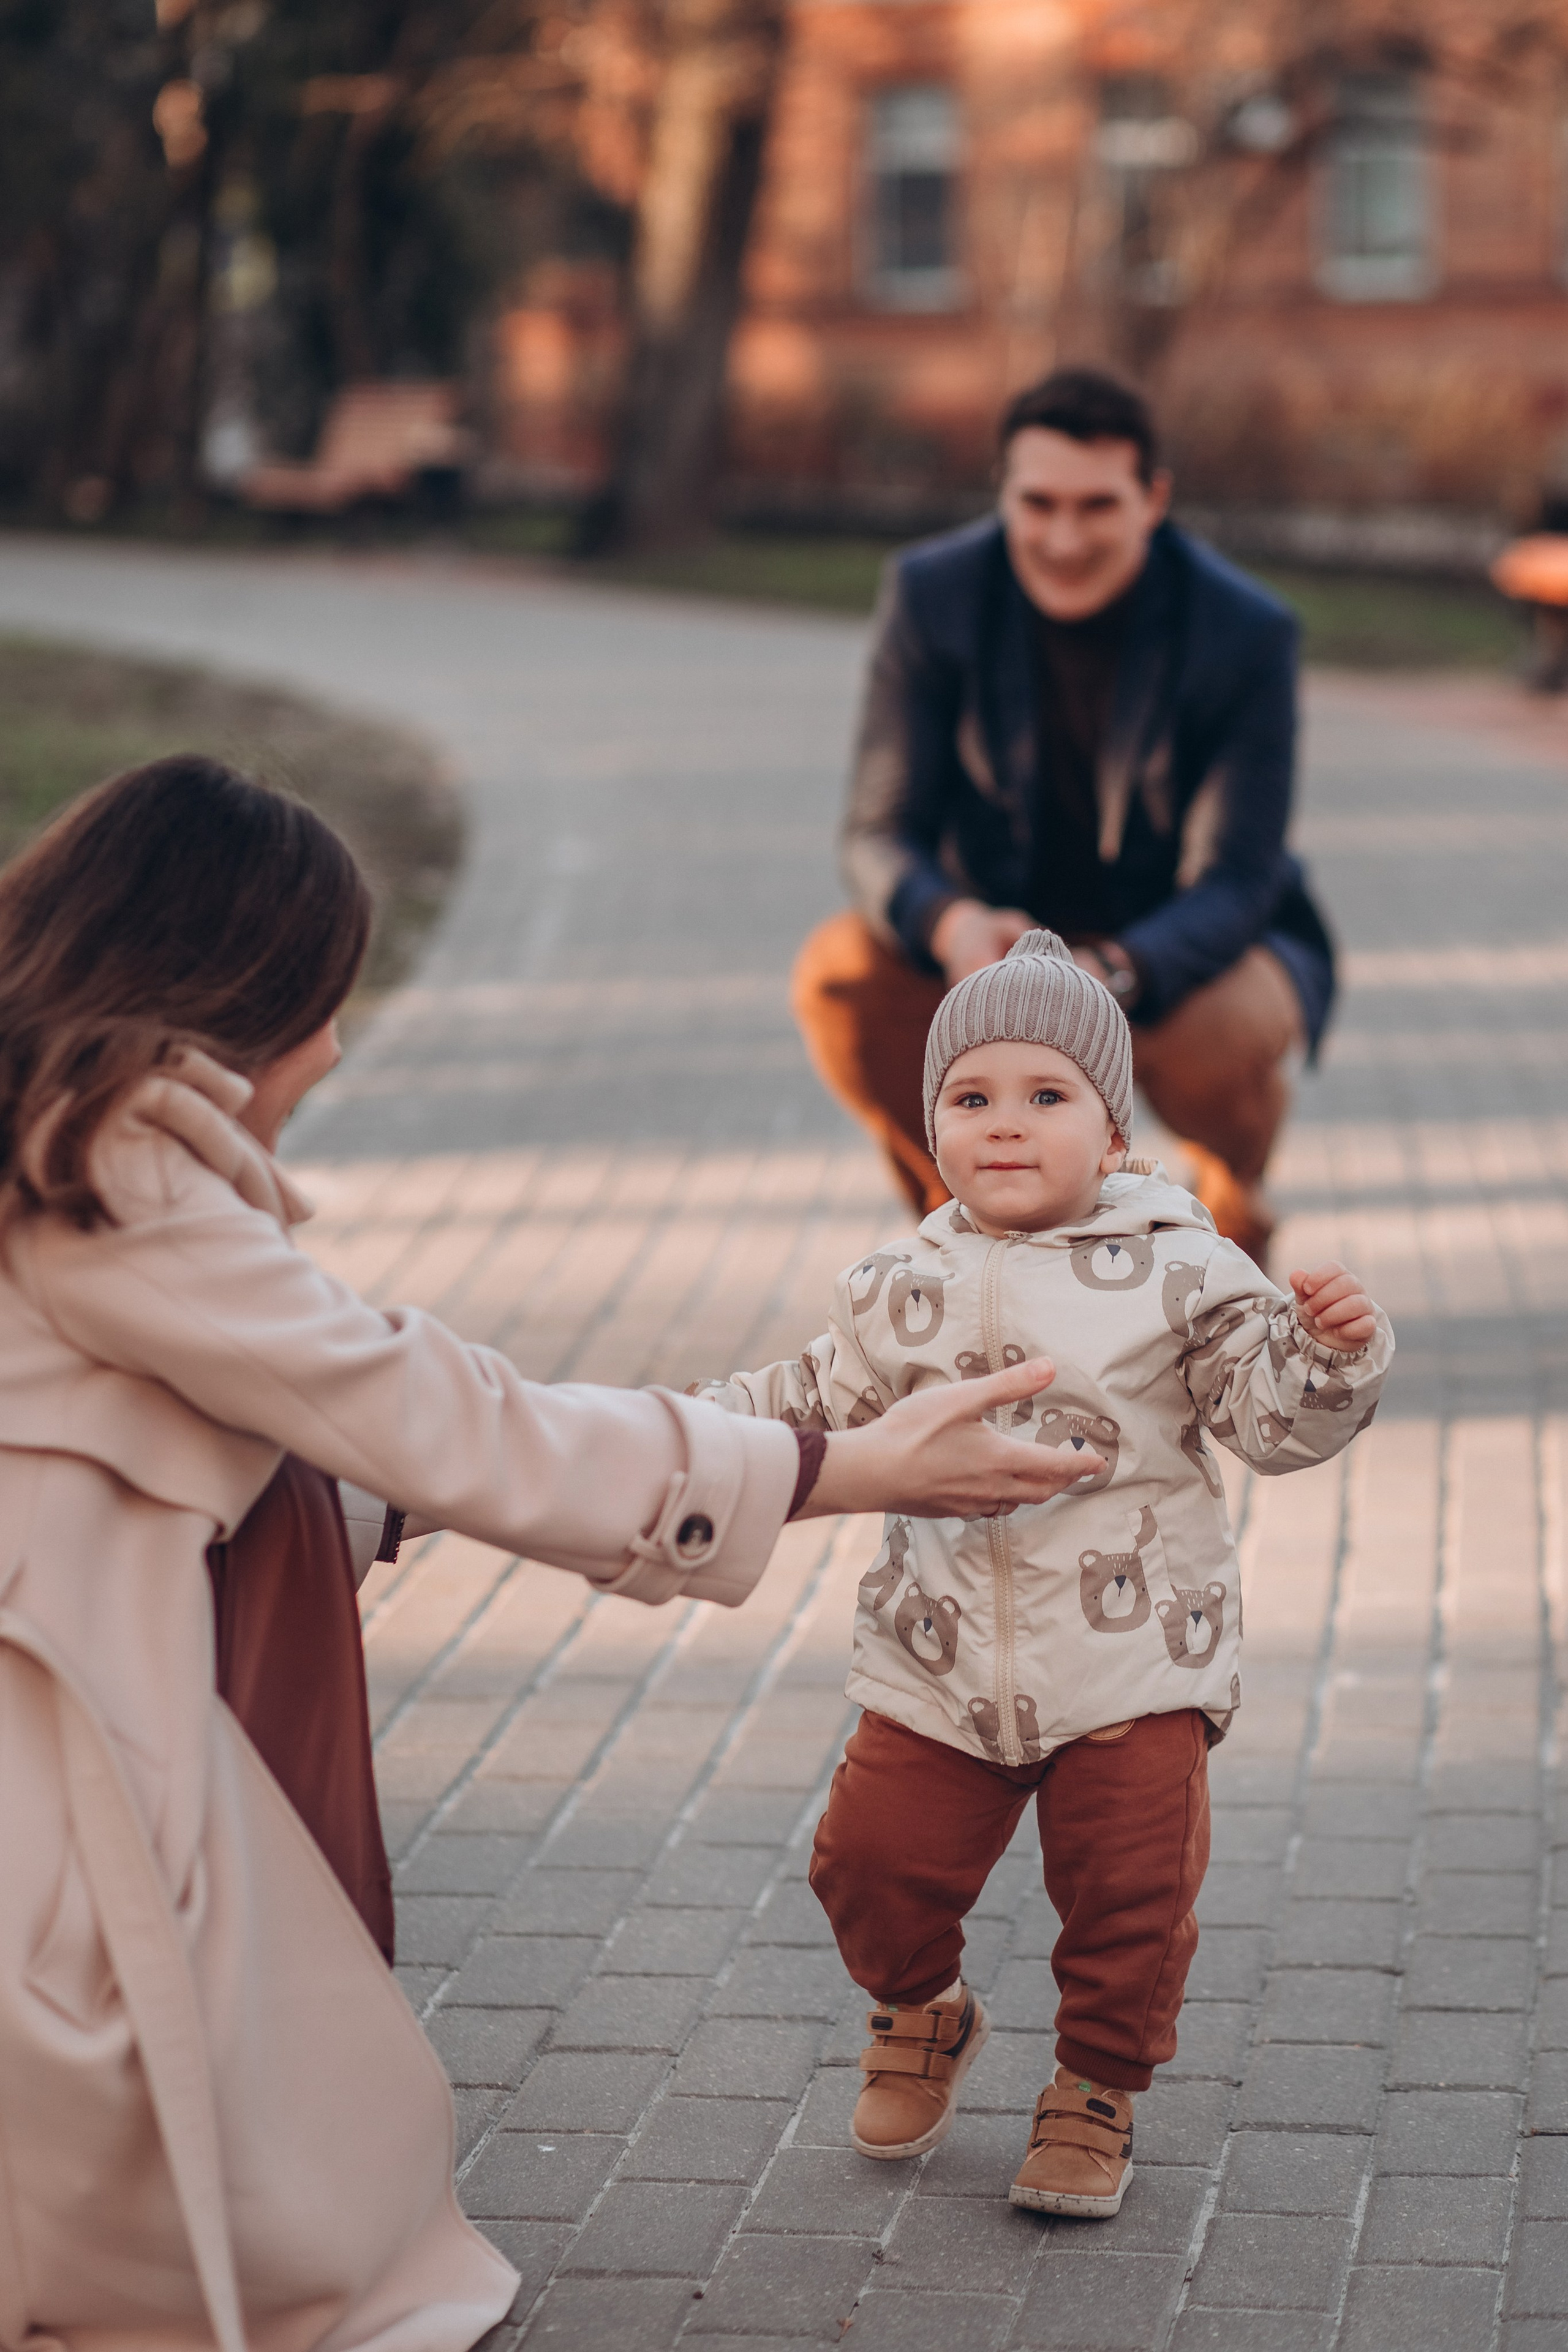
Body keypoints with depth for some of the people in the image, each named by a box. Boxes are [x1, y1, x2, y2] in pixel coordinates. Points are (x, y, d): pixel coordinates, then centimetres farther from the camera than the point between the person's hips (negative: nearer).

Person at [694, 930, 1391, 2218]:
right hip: (941, 1660, 3)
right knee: (871, 1858, 2)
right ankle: (924, 2012, 34)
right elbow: (826, 1410, 18)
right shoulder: (905, 1289, 5)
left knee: (1131, 1884, 0)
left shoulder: (1180, 1273, -5)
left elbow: (1277, 1420, -4)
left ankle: (1099, 2085, 26)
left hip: (1133, 1649, -2)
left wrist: (1334, 1346, -22)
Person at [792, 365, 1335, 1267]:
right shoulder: (933, 594, -15)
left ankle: (1234, 1209, 2)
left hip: (1196, 954, -2)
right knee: (840, 970, -27)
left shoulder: (1247, 633, -21)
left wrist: (1110, 974, -44)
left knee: (1216, 1038, -37)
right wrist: (952, 924, -40)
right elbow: (883, 834, -15)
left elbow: (1235, 882, -22)